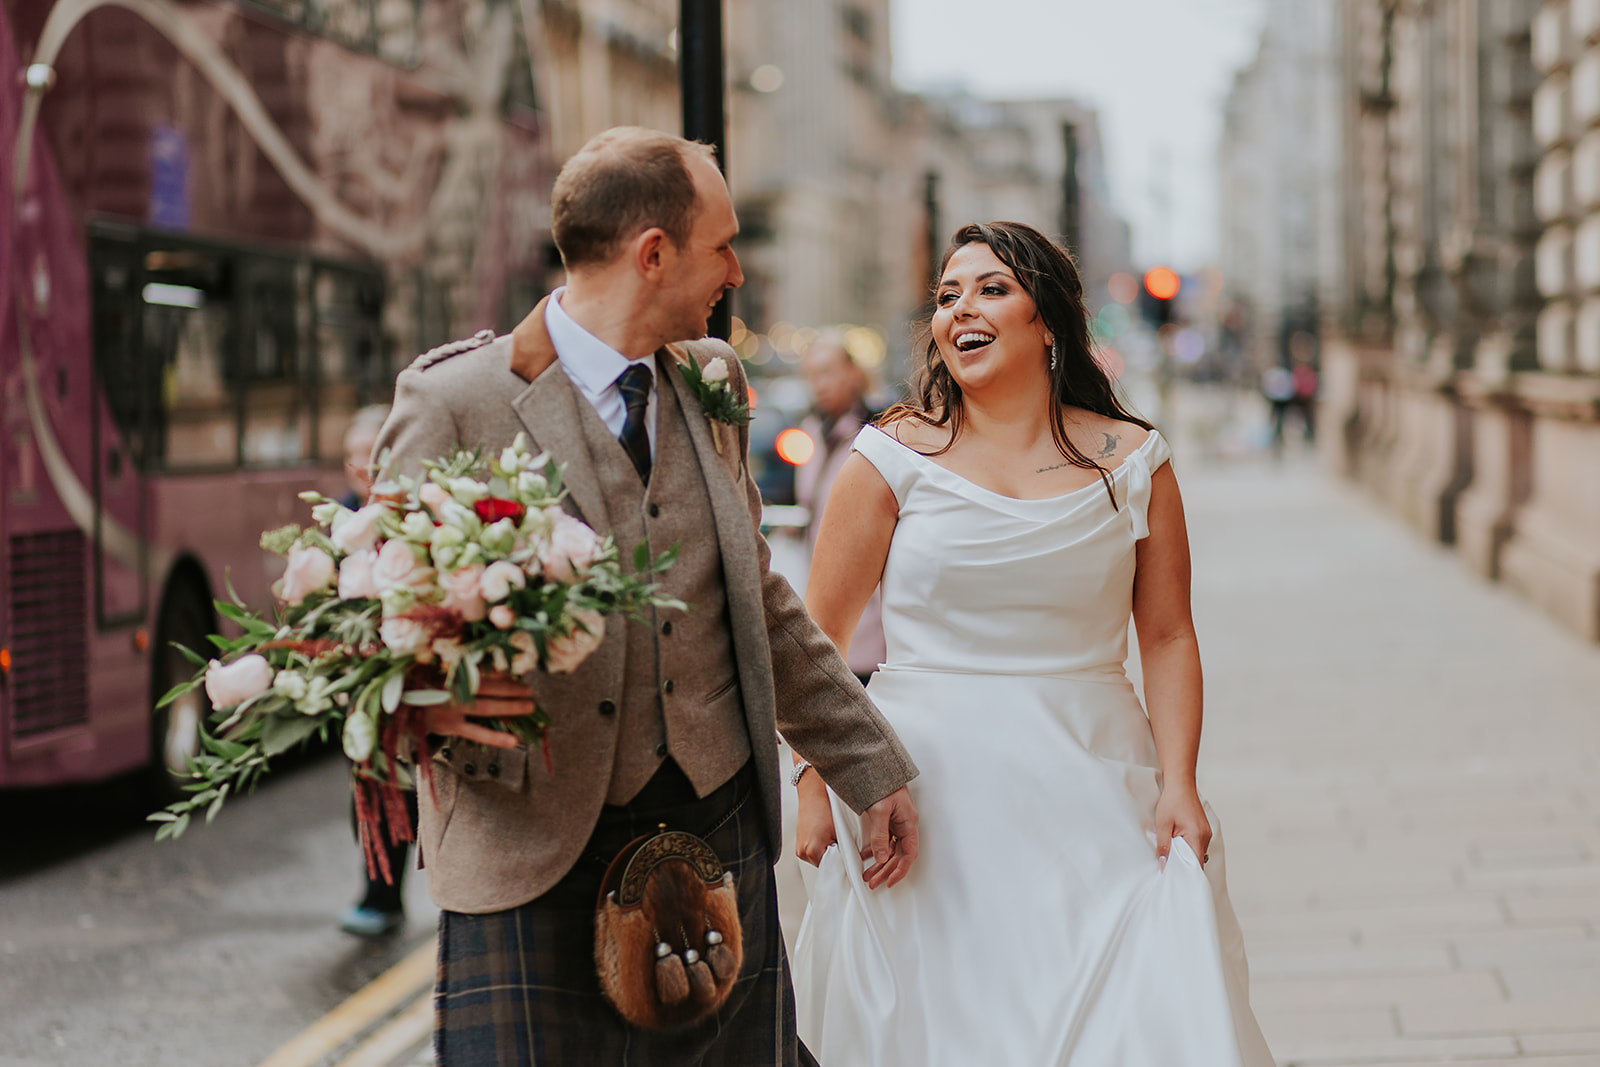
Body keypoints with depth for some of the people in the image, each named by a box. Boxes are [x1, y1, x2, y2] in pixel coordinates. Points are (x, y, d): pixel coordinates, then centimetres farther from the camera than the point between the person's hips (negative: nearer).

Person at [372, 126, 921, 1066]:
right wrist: (435, 700, -28)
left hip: (718, 829, 5)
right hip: (534, 857, -5)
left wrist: (870, 767, 21)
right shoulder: (455, 401, -9)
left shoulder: (711, 383, 11)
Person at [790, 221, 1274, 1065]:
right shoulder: (895, 456, 1)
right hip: (927, 794, -1)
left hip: (1088, 796, 1)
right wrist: (817, 786, -4)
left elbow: (1168, 637, 6)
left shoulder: (1131, 462, 5)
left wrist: (1178, 785, -5)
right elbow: (819, 636, 2)